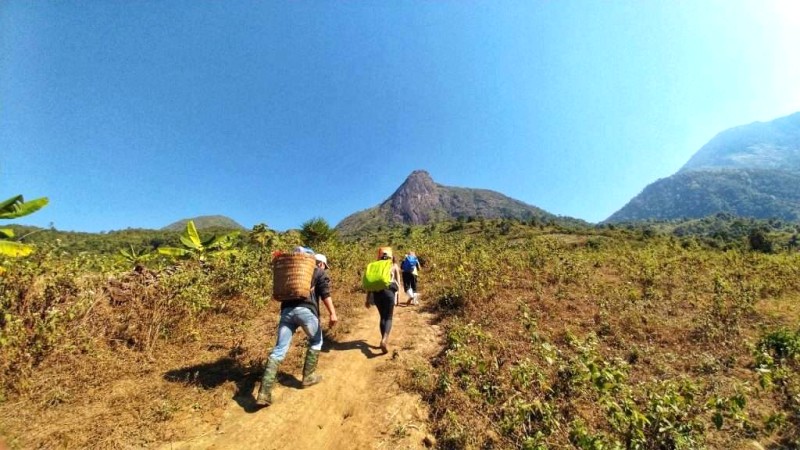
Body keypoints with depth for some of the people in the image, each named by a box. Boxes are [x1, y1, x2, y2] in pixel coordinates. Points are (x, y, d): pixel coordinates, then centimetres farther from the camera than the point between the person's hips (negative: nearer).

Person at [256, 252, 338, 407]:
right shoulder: (320, 273, 12)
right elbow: (325, 294, -4)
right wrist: (332, 313, -11)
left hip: (287, 310, 4)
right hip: (306, 310, -4)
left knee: (278, 350, 5)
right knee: (316, 342, 21)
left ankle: (264, 393, 1)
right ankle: (308, 377, 27)